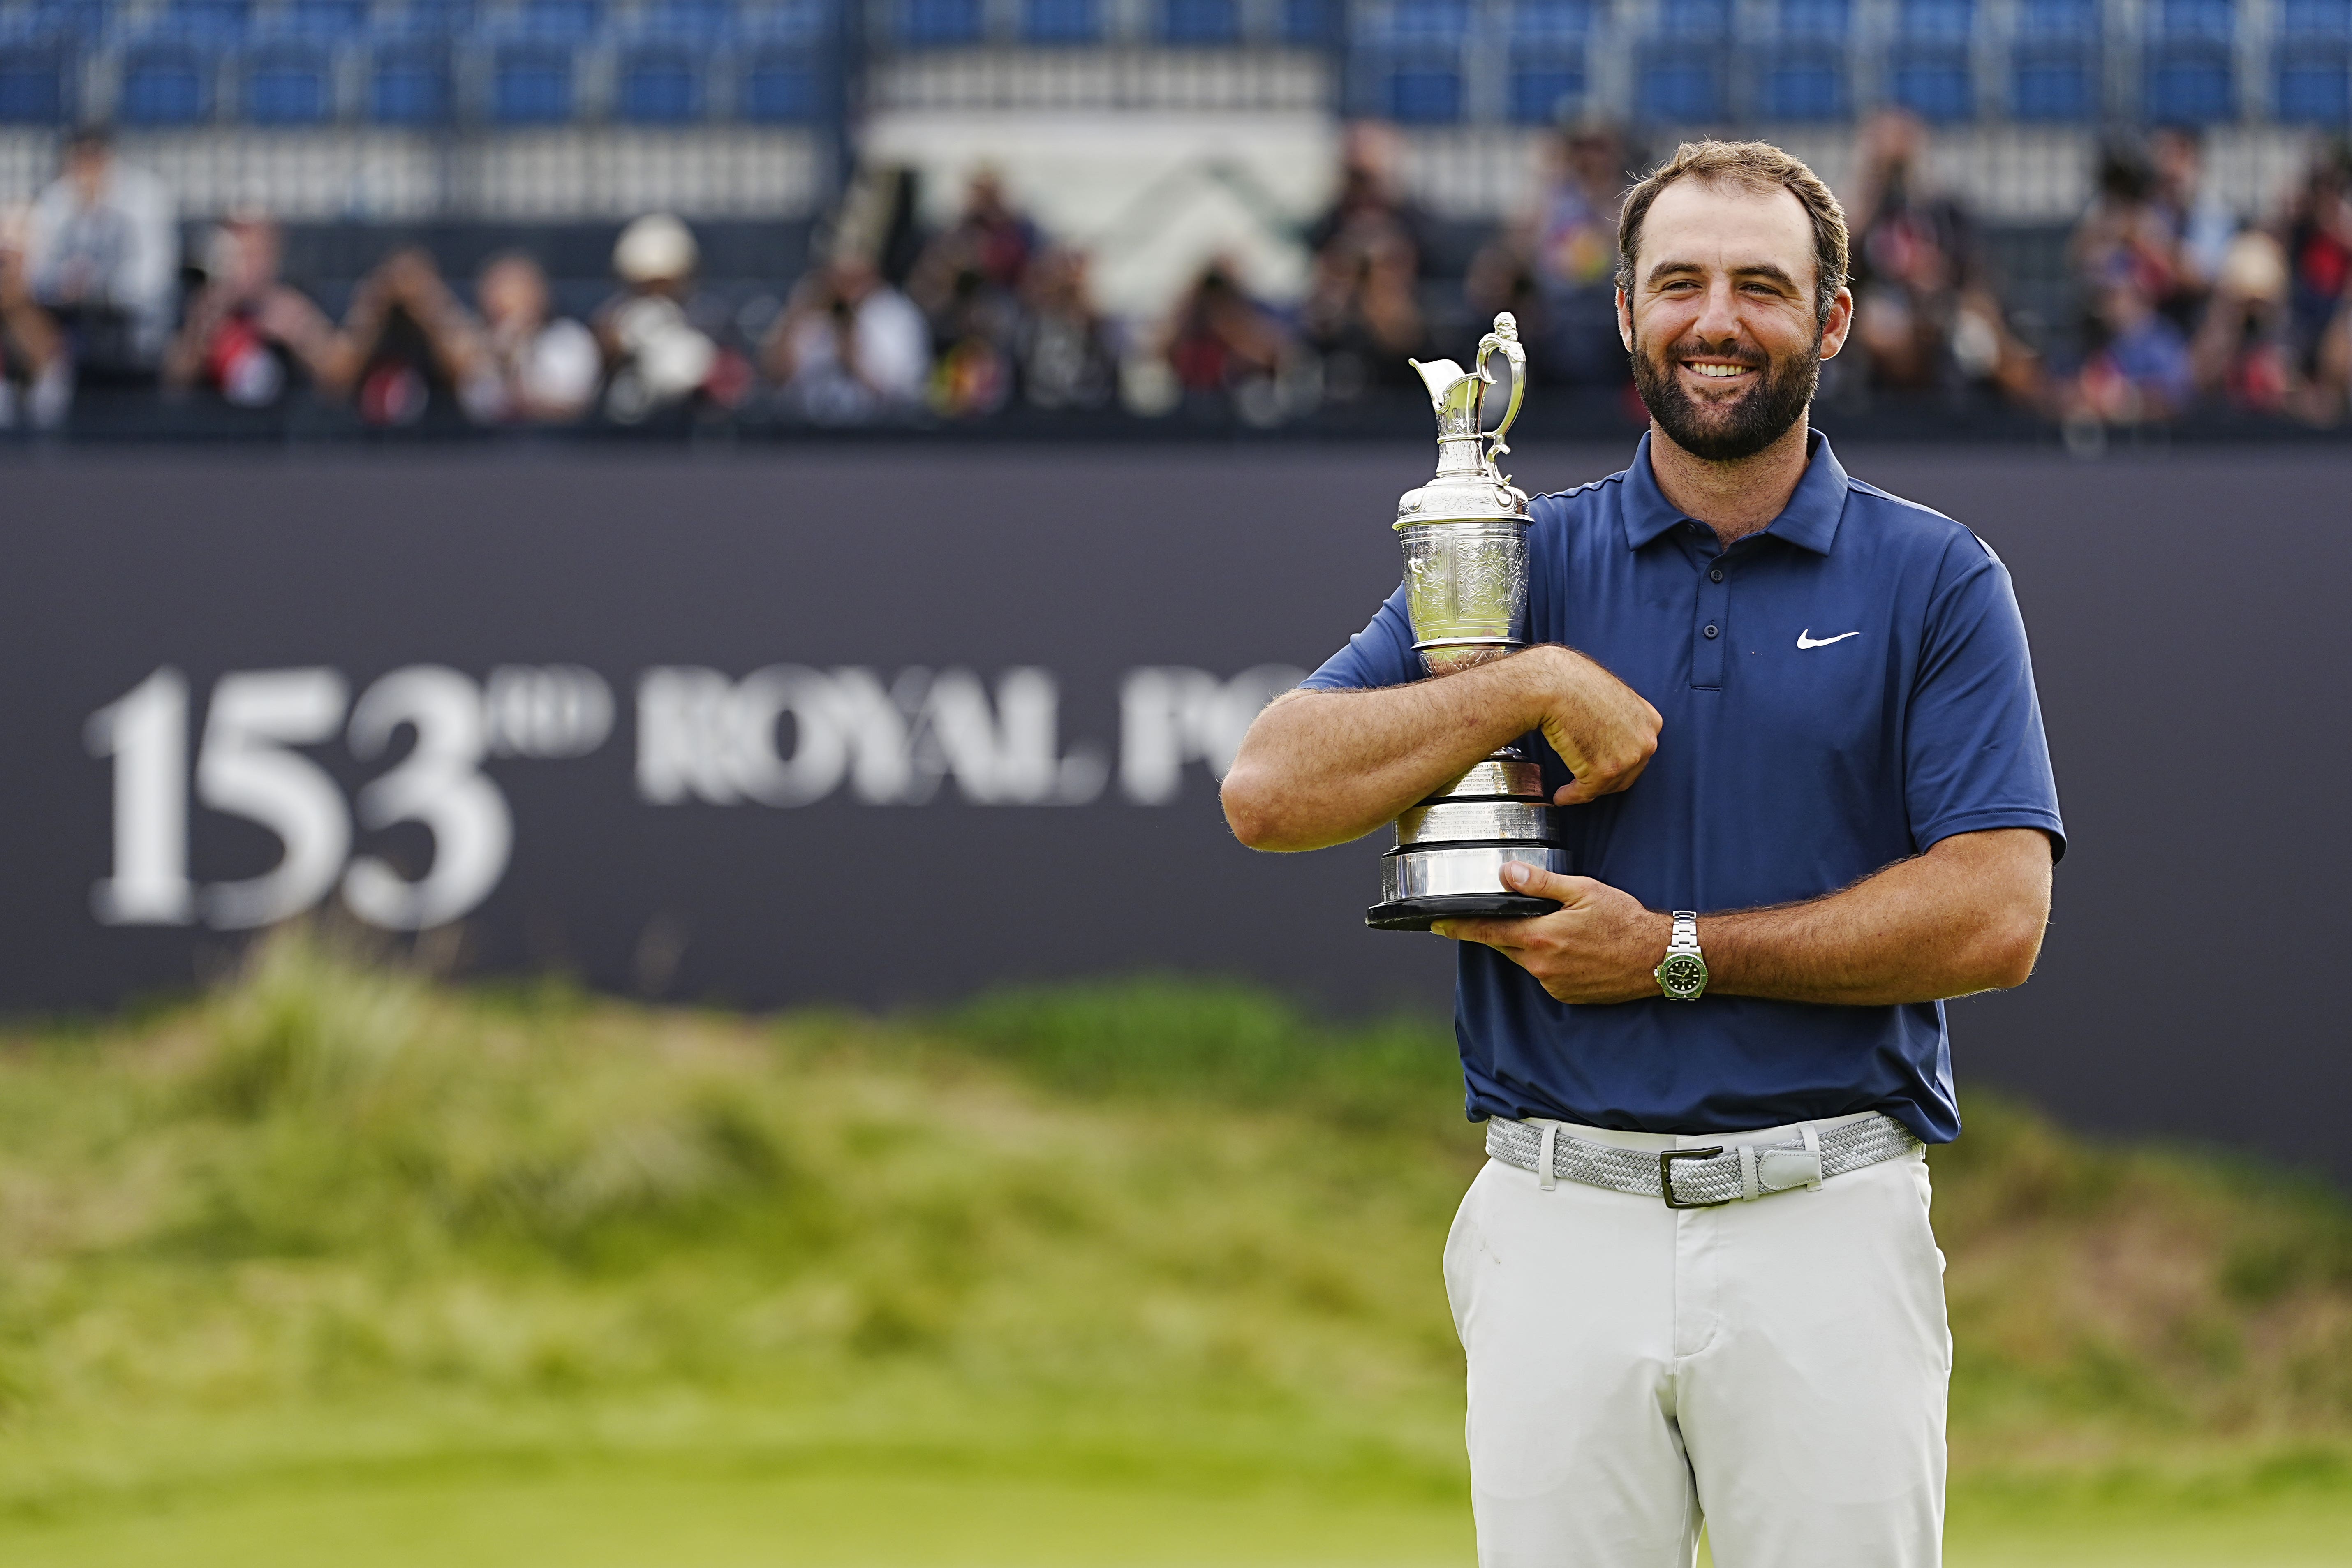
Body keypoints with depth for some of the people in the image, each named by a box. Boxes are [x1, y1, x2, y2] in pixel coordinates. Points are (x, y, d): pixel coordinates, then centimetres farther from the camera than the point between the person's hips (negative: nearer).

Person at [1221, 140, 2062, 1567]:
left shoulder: (1936, 582, 5)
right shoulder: (1522, 566, 10)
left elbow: (1995, 916, -6)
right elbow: (1272, 789, 0)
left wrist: (1677, 955, -8)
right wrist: (1539, 685, -10)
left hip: (1825, 1233, -1)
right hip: (1566, 1231, 1)